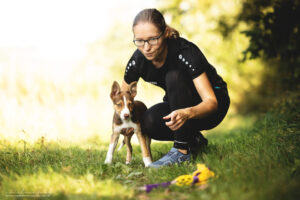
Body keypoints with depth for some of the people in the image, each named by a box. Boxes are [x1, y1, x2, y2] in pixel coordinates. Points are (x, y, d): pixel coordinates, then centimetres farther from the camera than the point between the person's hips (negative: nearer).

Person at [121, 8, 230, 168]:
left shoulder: (185, 52, -31)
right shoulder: (138, 61, -17)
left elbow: (211, 102, -35)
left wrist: (187, 113, -55)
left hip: (212, 106, -4)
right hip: (178, 105, 4)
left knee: (174, 76, -31)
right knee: (148, 123, -28)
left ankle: (182, 150, -25)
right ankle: (194, 140, 2)